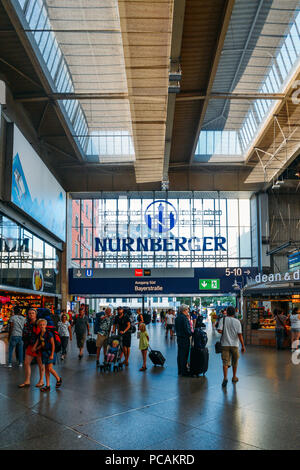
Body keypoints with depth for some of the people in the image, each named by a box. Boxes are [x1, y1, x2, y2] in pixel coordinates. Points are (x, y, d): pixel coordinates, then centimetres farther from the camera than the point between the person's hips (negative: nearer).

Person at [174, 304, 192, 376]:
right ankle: (184, 371, 6)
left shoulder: (177, 317, 8)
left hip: (179, 338, 9)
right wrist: (190, 334, -3)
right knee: (184, 355, -1)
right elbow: (187, 329, -21)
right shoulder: (184, 318, -20)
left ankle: (180, 370, 23)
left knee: (179, 354, 14)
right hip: (185, 339, -9)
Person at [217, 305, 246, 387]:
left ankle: (225, 378, -18)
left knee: (225, 362, -1)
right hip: (234, 344, 1)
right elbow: (240, 334, -7)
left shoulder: (223, 320, -3)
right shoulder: (237, 321, -3)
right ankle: (234, 378, 29)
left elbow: (219, 330, -15)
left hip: (225, 344, -1)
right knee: (234, 362, 17)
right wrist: (243, 346, -3)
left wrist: (224, 332, 8)